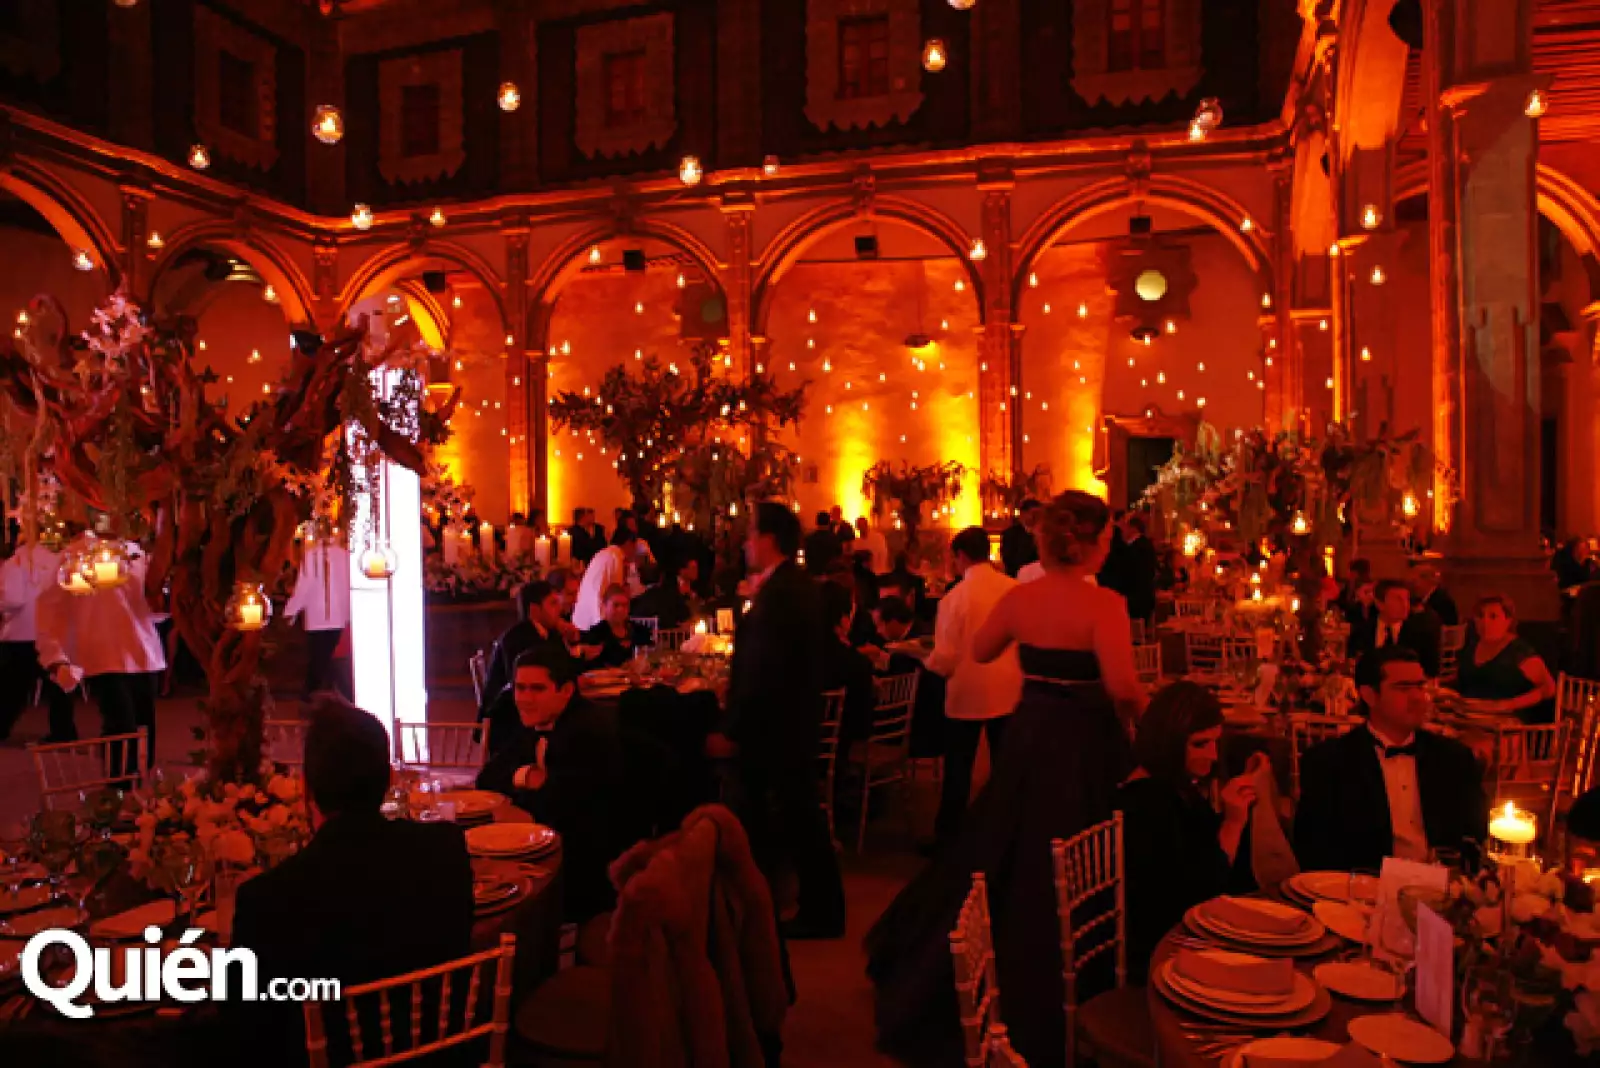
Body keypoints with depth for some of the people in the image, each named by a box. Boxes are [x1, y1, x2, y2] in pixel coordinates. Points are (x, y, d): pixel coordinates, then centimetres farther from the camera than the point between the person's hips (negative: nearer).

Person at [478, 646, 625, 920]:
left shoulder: (594, 728, -21)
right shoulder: (531, 723, 6)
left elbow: (557, 801, -26)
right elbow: (487, 778, 6)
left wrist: (514, 794, -7)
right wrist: (525, 776, -14)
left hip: (588, 861, -8)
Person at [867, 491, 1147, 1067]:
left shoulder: (1019, 597, -4)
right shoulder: (1104, 603, -19)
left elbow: (980, 651, 10)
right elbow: (1123, 687, -29)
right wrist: (1142, 710, -8)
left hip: (1029, 738, 5)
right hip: (1085, 746, -5)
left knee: (1005, 858, 23)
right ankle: (1046, 1019, 23)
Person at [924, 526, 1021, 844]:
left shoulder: (955, 597, -17)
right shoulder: (1015, 589, -6)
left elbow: (944, 658, -17)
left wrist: (924, 660, 4)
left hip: (967, 692, -4)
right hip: (1008, 690, 4)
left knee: (958, 768, 10)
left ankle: (947, 835, 18)